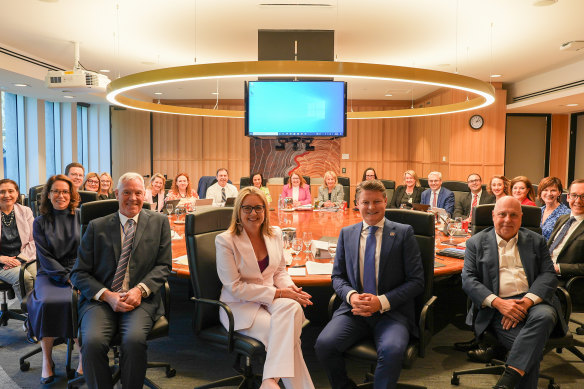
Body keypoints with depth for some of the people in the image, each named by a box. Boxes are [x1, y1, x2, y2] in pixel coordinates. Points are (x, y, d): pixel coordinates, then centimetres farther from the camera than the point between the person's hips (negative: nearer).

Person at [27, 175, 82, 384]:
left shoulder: (81, 219, 8)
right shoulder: (40, 223, 8)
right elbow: (45, 258, 1)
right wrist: (67, 278, -12)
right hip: (50, 275, 1)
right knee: (46, 302, -28)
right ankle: (47, 361, -8)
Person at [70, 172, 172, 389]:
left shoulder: (159, 222, 10)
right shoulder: (97, 227, 9)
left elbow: (163, 266, 6)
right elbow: (79, 273, 7)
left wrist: (140, 290, -11)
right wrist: (107, 295, -10)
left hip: (141, 299, -1)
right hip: (101, 299, 1)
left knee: (134, 340, -28)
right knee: (92, 342, -26)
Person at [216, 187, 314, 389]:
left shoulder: (275, 234, 6)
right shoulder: (225, 240, -10)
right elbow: (235, 287, -14)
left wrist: (290, 288, -9)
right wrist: (279, 293, -19)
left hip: (272, 300, 5)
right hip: (240, 305, -4)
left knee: (291, 306, -31)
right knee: (285, 332, -29)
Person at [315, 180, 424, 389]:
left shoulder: (404, 233, 3)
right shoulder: (346, 234, 12)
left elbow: (416, 281, 0)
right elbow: (337, 276, 14)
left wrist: (382, 301, -13)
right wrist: (351, 295, -8)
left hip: (391, 311, -2)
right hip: (354, 310, 3)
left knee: (392, 351, -33)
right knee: (323, 344, -22)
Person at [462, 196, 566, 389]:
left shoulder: (536, 241, 17)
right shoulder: (476, 243, 11)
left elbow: (549, 275, 6)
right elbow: (468, 279, 2)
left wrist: (527, 302, -13)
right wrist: (498, 302, -14)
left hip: (533, 301, 2)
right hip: (497, 307, -2)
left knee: (545, 315, -33)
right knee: (531, 345, -28)